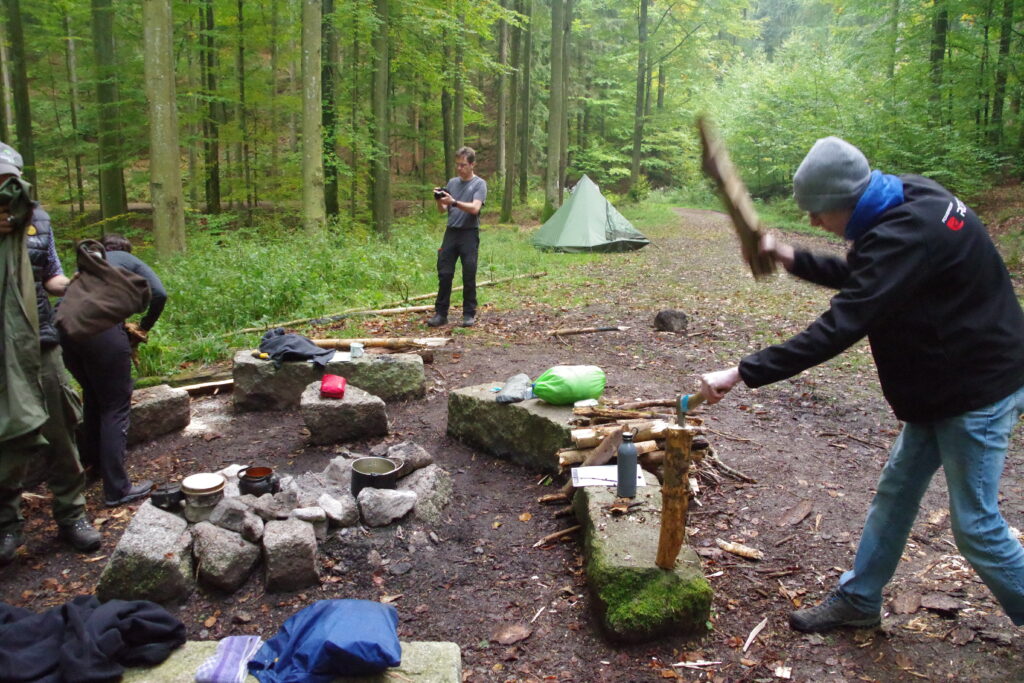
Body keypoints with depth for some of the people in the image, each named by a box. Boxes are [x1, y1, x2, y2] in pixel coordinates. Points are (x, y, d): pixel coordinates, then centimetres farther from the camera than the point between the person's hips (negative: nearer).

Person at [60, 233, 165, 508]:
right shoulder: (129, 260, 20)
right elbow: (159, 294, 3)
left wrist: (122, 328, 20)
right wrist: (144, 327, 17)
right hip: (100, 327, -6)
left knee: (94, 398, 26)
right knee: (116, 407, 2)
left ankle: (92, 462, 41)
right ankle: (117, 489, 2)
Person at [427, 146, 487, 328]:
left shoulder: (479, 184, -2)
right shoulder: (452, 182, 14)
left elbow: (474, 208, -17)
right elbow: (442, 210, 15)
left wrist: (453, 201, -27)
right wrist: (439, 201, -7)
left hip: (469, 234, -5)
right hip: (451, 232, 5)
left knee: (469, 276, 0)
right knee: (444, 274, 2)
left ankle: (469, 314, 9)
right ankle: (440, 313, 8)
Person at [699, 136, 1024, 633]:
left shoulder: (909, 234, -31)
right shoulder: (910, 198, 0)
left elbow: (838, 328, -36)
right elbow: (859, 276, 15)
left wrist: (741, 373, -35)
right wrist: (789, 257, 1)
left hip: (979, 388, -10)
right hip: (942, 384, 10)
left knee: (975, 525, 3)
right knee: (895, 491, 16)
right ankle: (857, 600, 30)